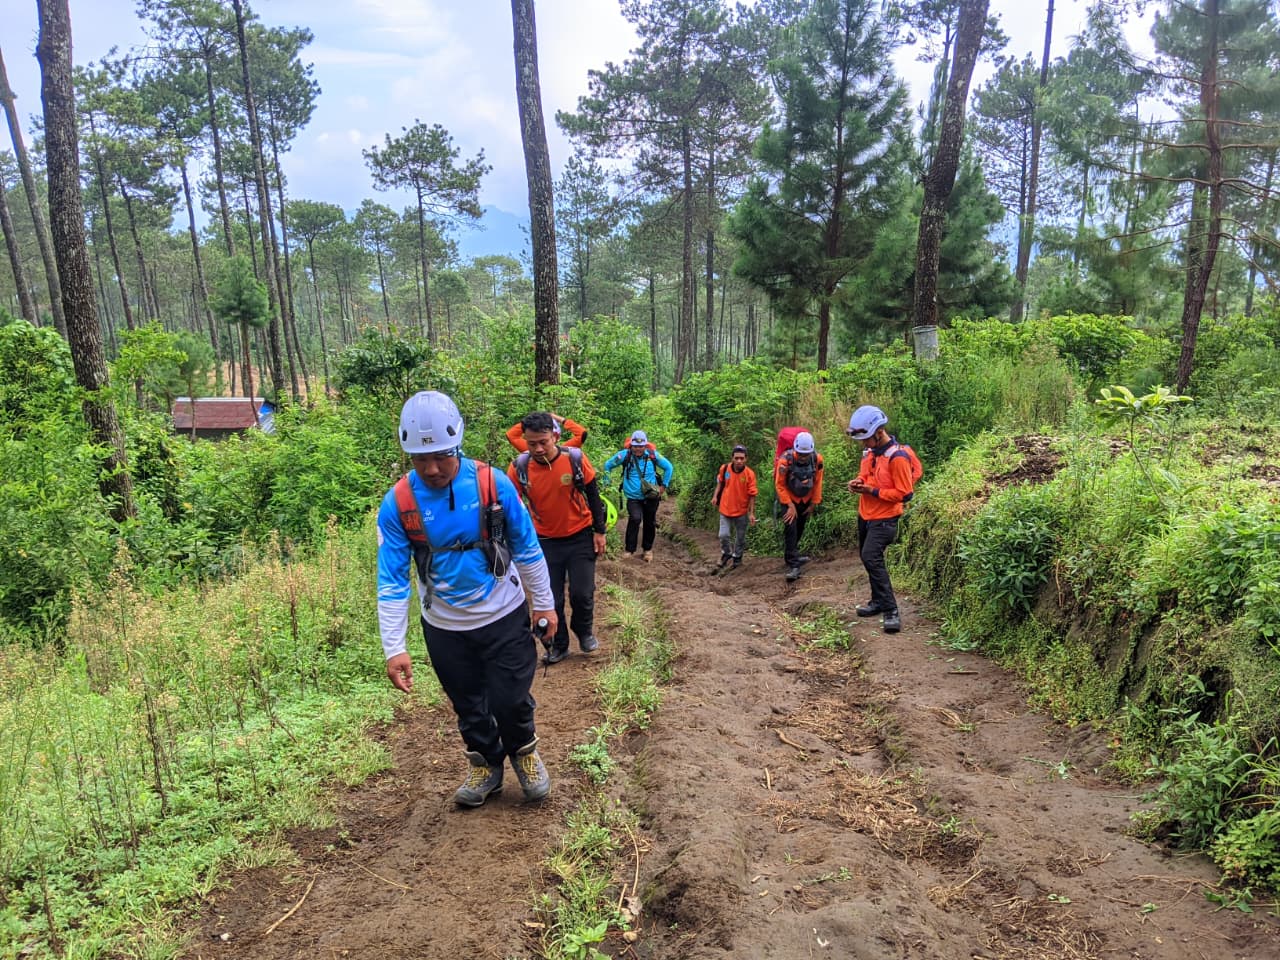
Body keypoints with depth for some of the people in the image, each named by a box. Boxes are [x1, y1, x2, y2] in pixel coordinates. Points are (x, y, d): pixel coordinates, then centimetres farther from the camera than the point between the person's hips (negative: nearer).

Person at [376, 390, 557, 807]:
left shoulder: (493, 483, -18)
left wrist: (544, 603, 1)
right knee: (468, 705, 17)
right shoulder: (397, 503, -16)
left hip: (504, 617, -1)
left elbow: (527, 548, -5)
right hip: (444, 628, 2)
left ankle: (524, 751, 34)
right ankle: (486, 763, 43)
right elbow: (392, 580, -12)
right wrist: (394, 648, -16)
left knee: (510, 699, 2)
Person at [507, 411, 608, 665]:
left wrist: (599, 531, -2)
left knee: (582, 593, -1)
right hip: (545, 541, 1)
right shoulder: (519, 467, -15)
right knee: (551, 598, 7)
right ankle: (558, 645, 28)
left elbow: (593, 495, -4)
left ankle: (584, 631, 29)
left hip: (580, 537, -1)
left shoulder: (575, 458, -16)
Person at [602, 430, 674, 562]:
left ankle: (647, 550, 34)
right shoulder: (624, 455, -12)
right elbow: (608, 465, 3)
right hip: (633, 497, -2)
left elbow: (669, 467, 6)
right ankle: (630, 550, -15)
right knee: (635, 519, -25)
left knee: (649, 523, 13)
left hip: (651, 497, 2)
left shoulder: (653, 455, -9)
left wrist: (664, 485, 4)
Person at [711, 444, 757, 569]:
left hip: (742, 511, -1)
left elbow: (752, 495, -12)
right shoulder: (724, 469, -12)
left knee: (740, 537, 15)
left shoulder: (750, 474, -18)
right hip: (725, 508, 1)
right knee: (724, 535, -1)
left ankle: (737, 556, 39)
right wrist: (715, 495, -1)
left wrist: (752, 513, -12)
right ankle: (726, 553, 28)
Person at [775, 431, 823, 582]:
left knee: (800, 528, 16)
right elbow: (780, 485, -18)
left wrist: (813, 504, -1)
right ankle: (793, 564, -17)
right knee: (790, 528, -17)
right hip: (789, 498, -4)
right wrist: (790, 505, -18)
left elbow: (817, 482, -6)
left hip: (806, 499, 4)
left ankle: (790, 554, 39)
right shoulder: (785, 460, -29)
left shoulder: (817, 459, -20)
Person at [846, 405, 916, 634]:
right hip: (865, 515, 9)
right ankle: (878, 602, 31)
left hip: (884, 519, -9)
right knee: (868, 558, 16)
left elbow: (904, 494, -20)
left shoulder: (897, 457, -20)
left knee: (871, 557, -20)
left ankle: (891, 611, -16)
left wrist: (872, 491, -22)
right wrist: (858, 483, -1)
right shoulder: (869, 452, 4)